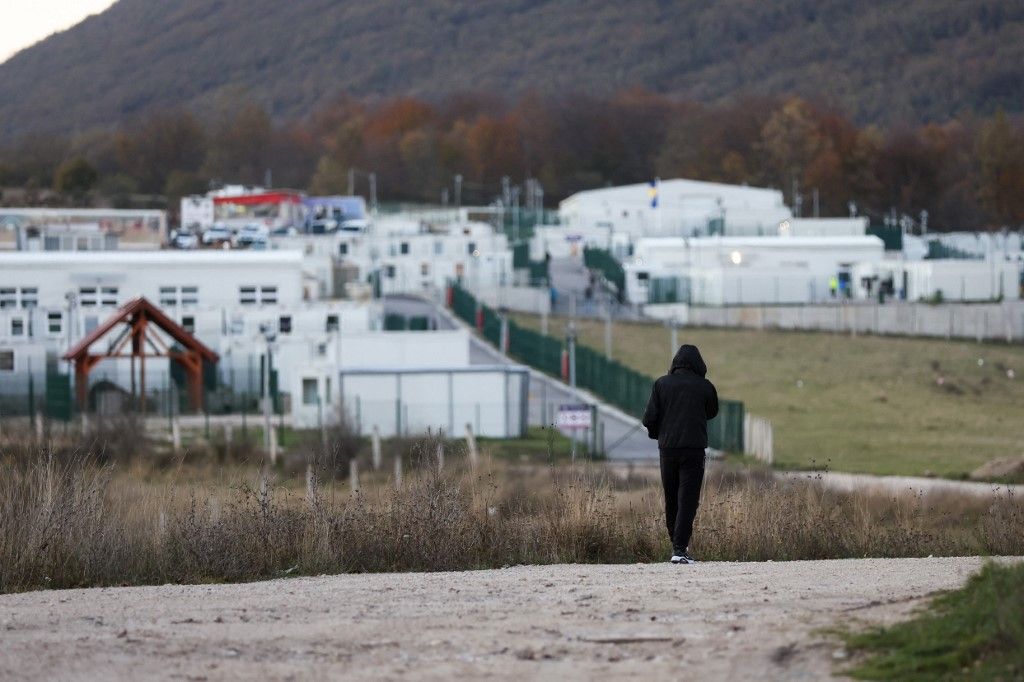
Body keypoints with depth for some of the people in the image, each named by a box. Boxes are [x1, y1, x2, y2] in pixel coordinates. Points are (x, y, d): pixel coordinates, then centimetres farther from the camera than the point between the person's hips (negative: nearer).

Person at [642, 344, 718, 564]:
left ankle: (677, 545, 22)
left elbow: (649, 418, 0)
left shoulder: (661, 384, 1)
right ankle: (680, 548, -12)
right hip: (694, 448, -2)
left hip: (667, 449, 2)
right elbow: (712, 412, 15)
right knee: (688, 499, -3)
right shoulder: (705, 387, -1)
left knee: (671, 499, 14)